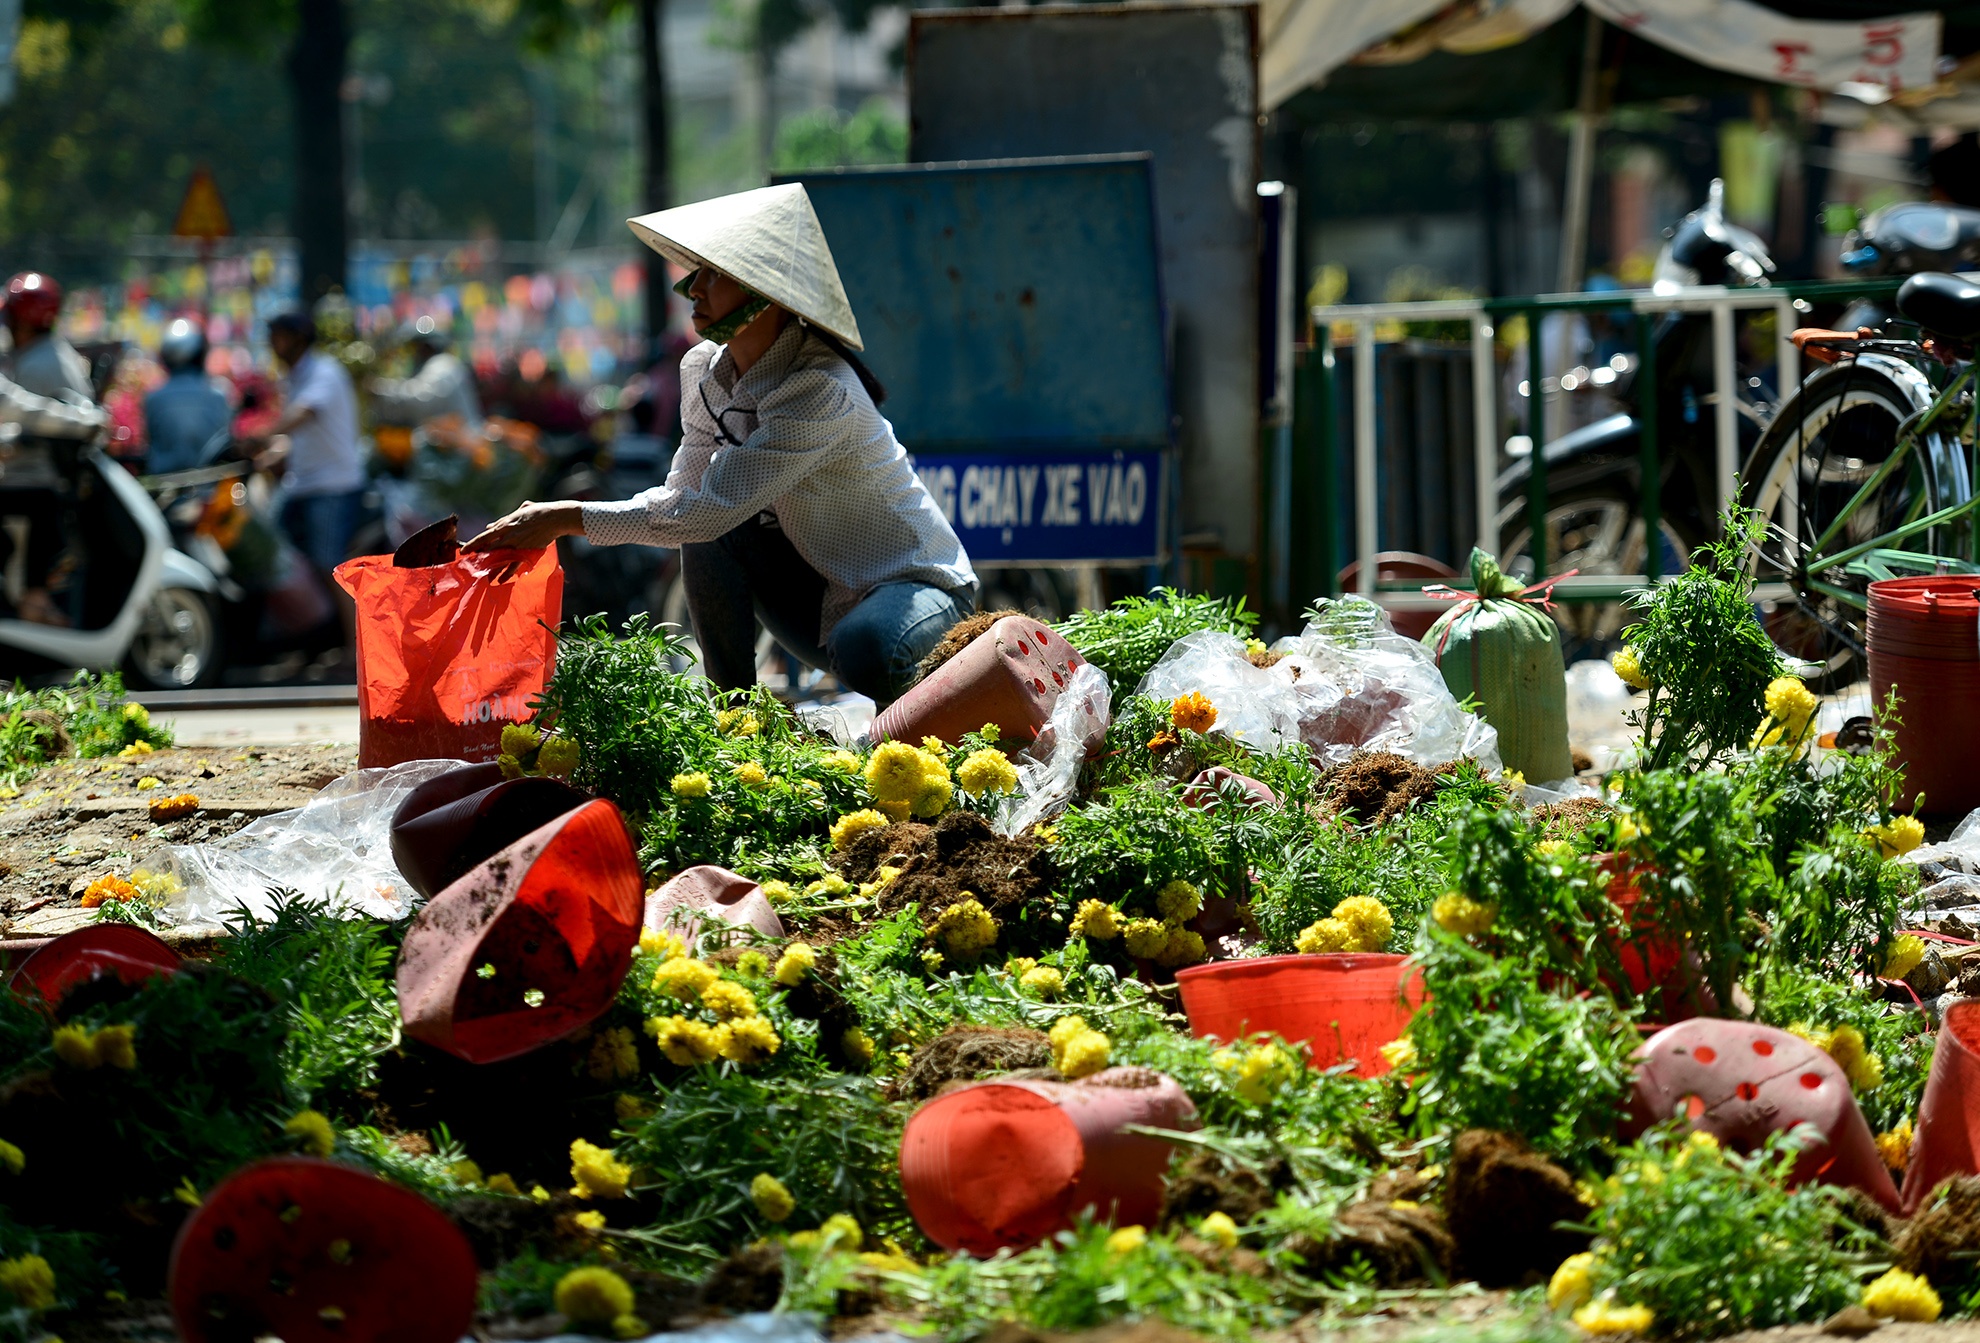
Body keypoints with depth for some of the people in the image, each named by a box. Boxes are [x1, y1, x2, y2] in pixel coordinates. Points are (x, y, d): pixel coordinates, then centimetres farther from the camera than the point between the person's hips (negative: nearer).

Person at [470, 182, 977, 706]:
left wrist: (568, 518, -27)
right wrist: (546, 528, -15)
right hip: (822, 594, 7)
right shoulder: (704, 370, -3)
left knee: (864, 652, -38)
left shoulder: (822, 392, -28)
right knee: (708, 535, -16)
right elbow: (682, 496, -1)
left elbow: (705, 510, -31)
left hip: (917, 586, -7)